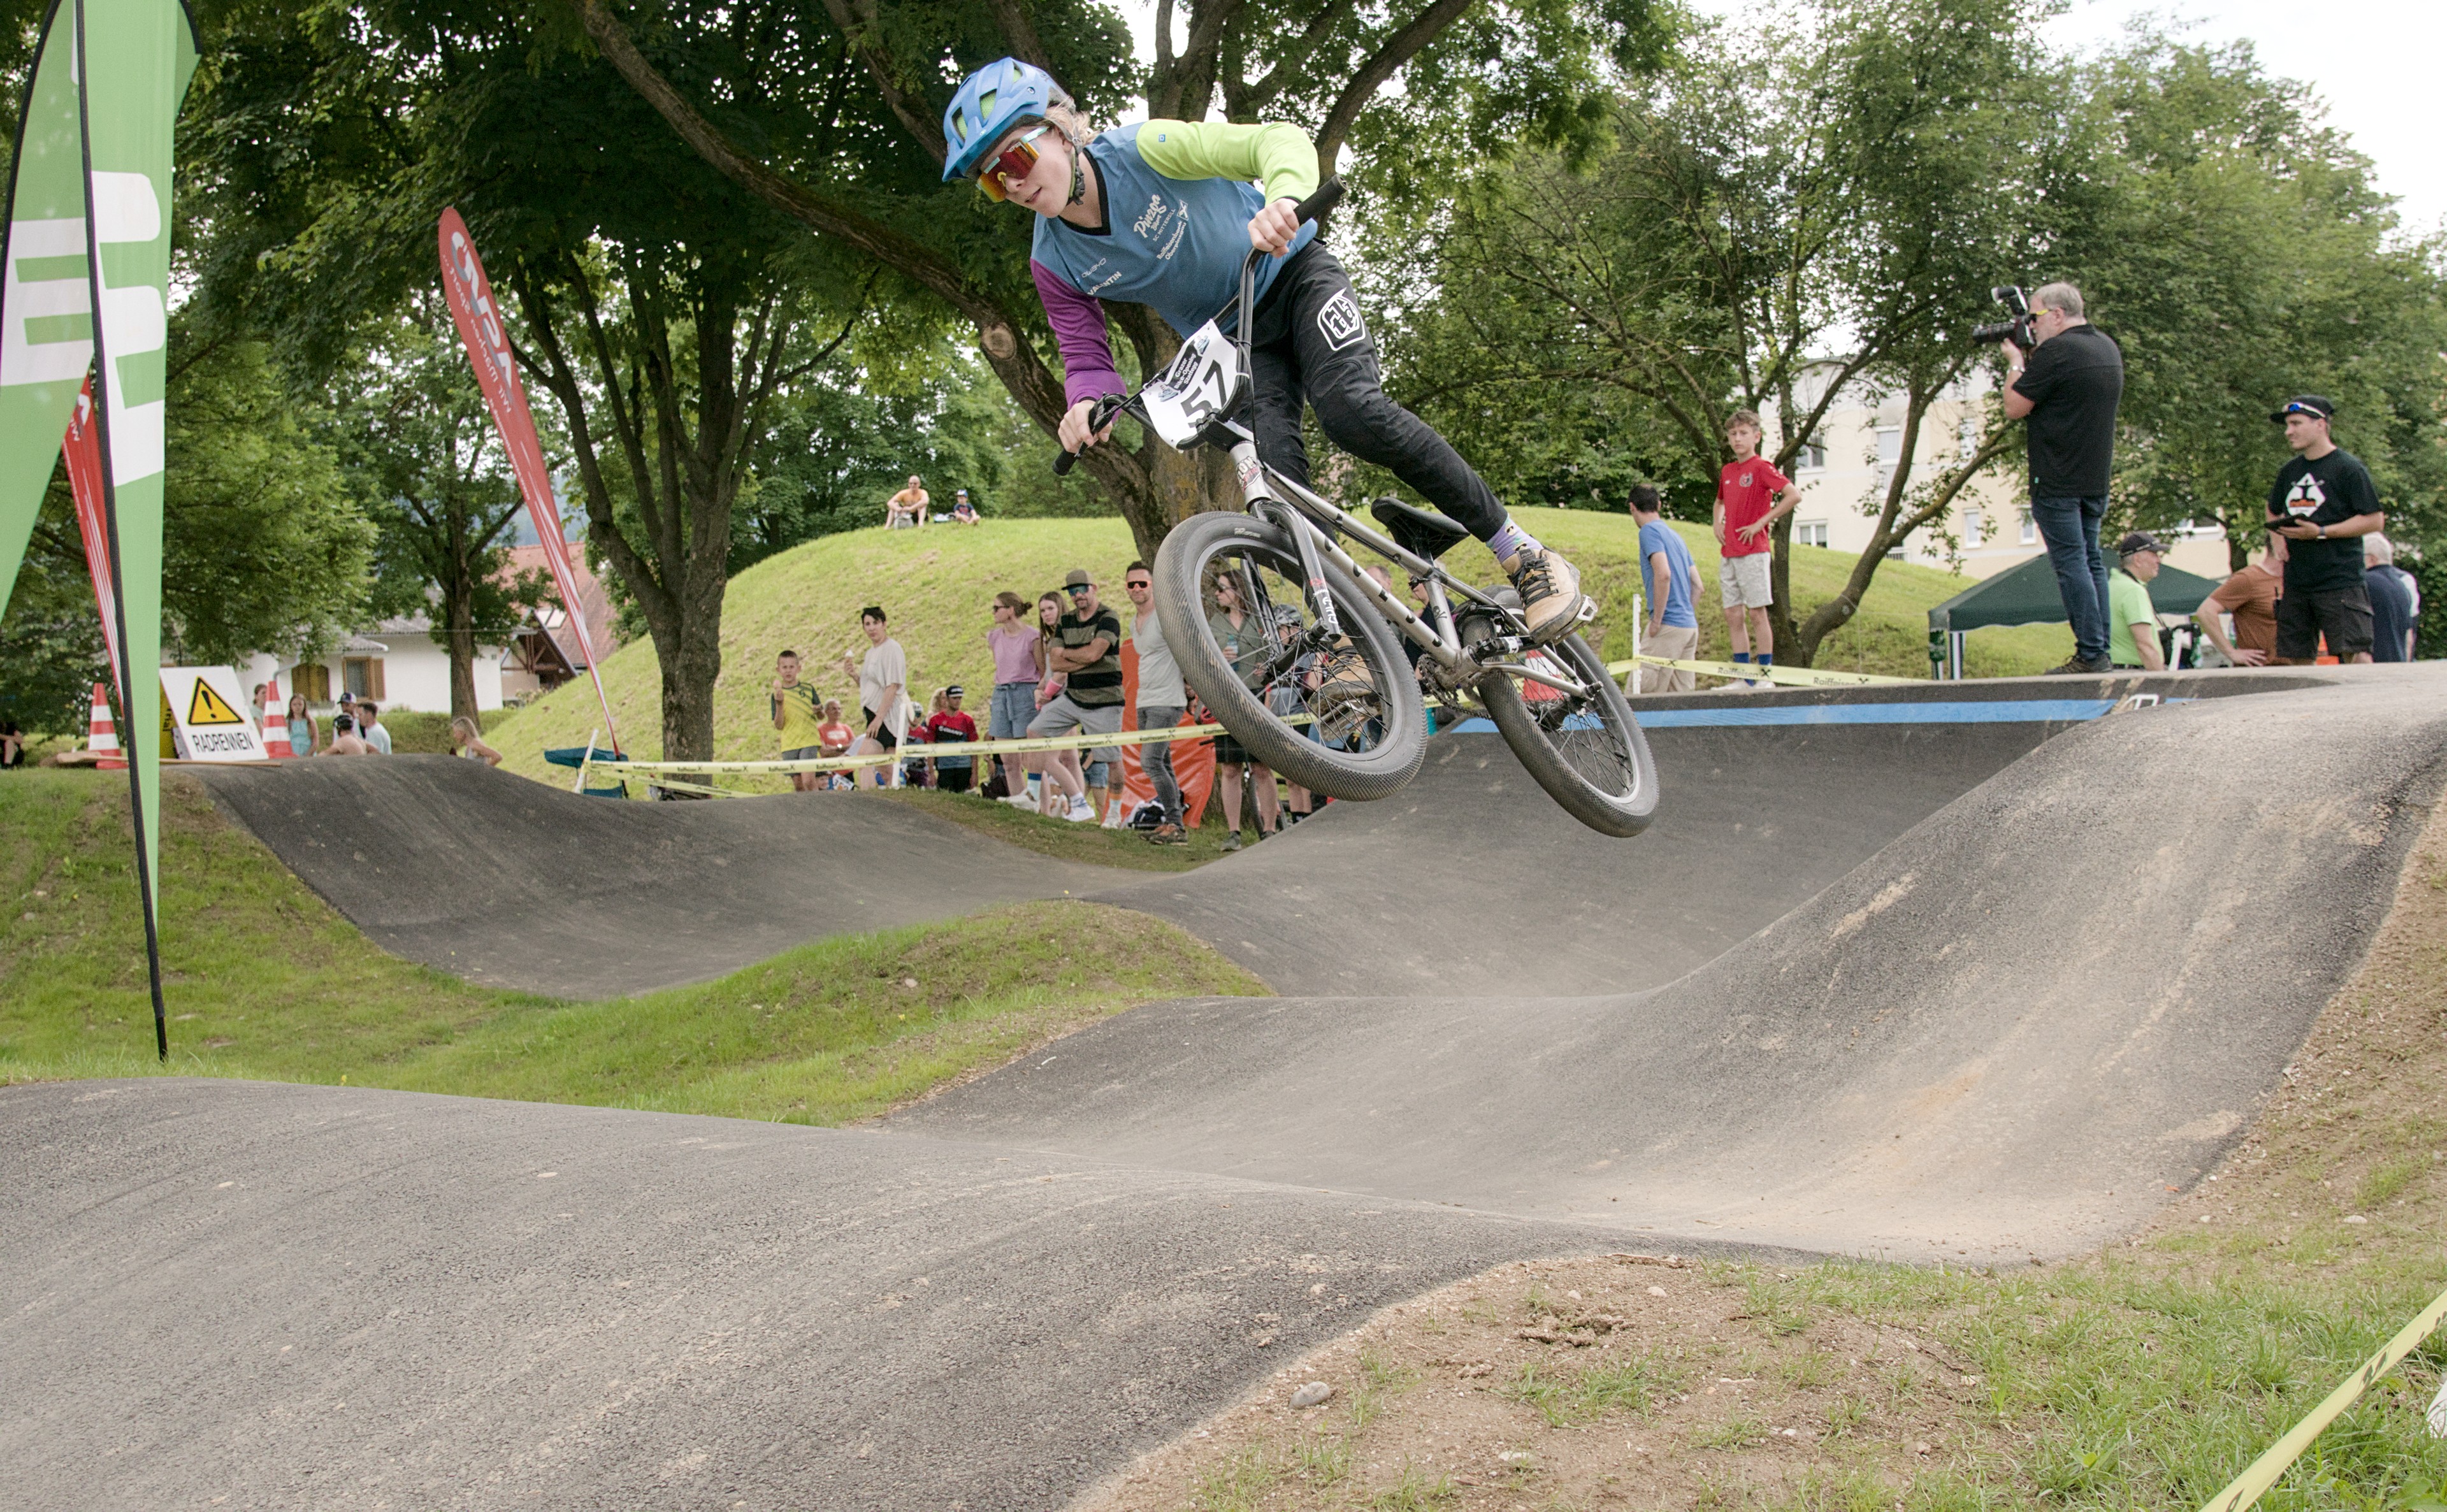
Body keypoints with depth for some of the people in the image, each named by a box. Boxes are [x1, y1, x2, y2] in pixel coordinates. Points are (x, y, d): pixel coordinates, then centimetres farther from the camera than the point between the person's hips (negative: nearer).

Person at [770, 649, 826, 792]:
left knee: (808, 780, -18)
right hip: (789, 745, 2)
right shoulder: (776, 695, 4)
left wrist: (819, 711, -13)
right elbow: (778, 725, -3)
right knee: (798, 784, 5)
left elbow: (821, 717, 10)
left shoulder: (808, 689, 5)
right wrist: (779, 704, -16)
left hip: (809, 741, -2)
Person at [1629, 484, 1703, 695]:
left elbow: (1663, 574, -19)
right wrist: (1689, 619, 20)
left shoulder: (1650, 531, -6)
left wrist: (1656, 621, -15)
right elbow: (1697, 585, 18)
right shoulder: (1675, 535, 19)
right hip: (1689, 625, 9)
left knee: (1637, 695, -10)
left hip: (1668, 625, -9)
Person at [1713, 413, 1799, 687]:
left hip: (1754, 551, -7)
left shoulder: (1762, 467, -6)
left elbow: (1794, 495, -17)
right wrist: (1718, 523, 14)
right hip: (1729, 553, 7)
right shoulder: (1726, 471, 15)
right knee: (1733, 615, 5)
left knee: (1757, 613, -7)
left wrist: (1761, 523, -15)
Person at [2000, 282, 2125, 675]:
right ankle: (2101, 654, 11)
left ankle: (2091, 655, -11)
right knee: (2091, 561, 12)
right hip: (2096, 478, 9)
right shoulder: (2108, 348, 14)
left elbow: (2015, 406, -11)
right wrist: (2029, 361, 15)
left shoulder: (2055, 352, -15)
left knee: (2071, 563, -8)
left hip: (2058, 481, -9)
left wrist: (2016, 363, 3)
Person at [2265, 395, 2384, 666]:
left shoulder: (2349, 468, -6)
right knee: (2290, 659, 7)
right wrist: (2280, 537, 11)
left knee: (2356, 656, -13)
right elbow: (2273, 512, 33)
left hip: (2341, 582, -7)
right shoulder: (2289, 472, 15)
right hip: (2296, 583, 7)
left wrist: (2321, 532, -17)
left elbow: (2375, 520, -10)